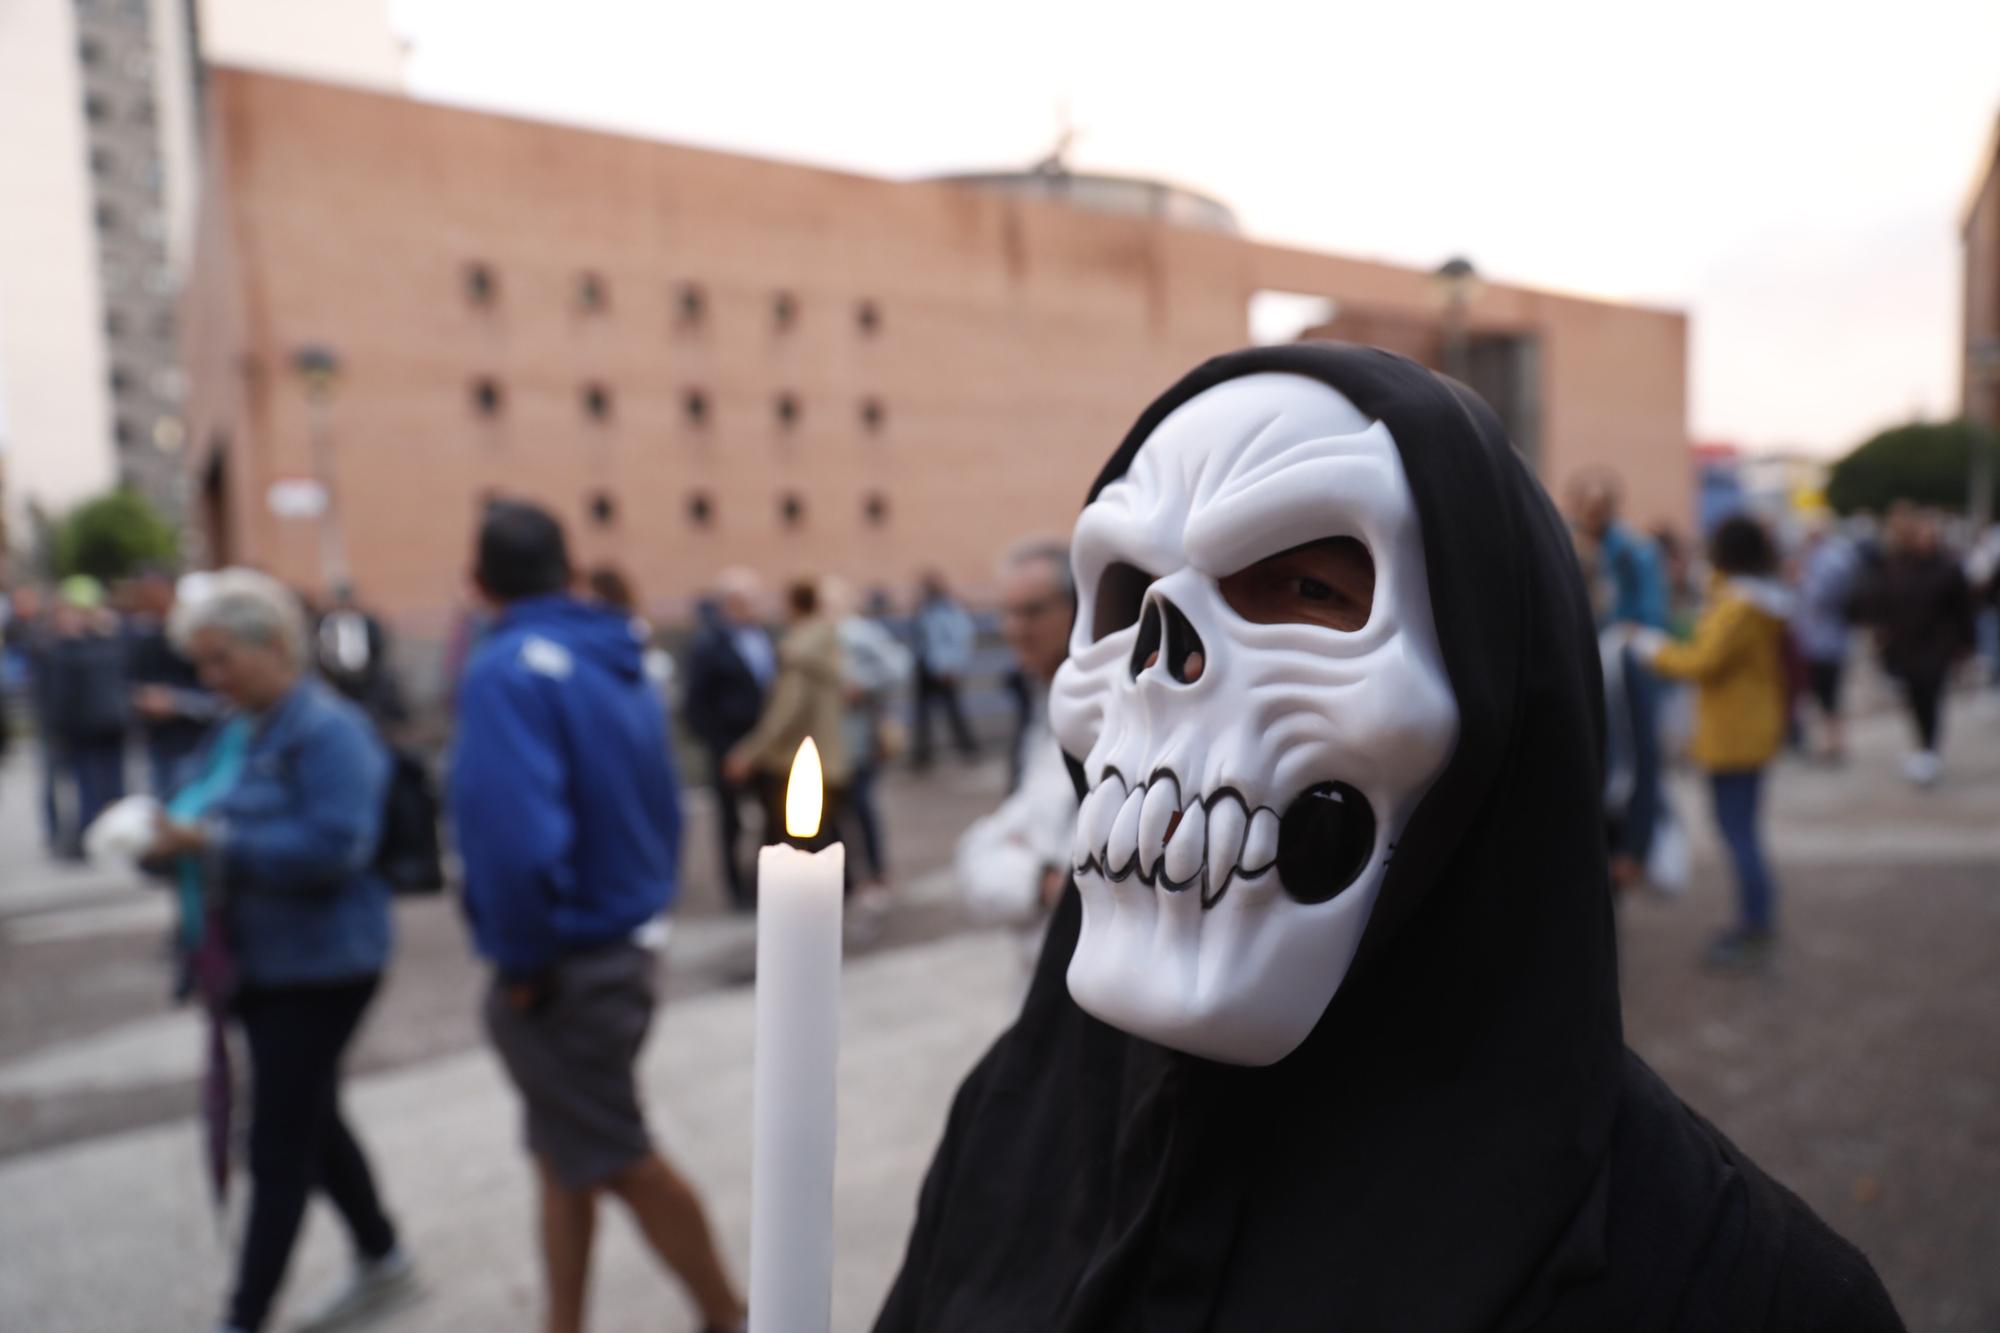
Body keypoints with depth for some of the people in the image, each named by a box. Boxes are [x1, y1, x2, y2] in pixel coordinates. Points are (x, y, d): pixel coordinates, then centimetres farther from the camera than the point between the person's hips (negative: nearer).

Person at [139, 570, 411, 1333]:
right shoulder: (237, 730, 10)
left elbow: (336, 844, -27)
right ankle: (381, 1264, 38)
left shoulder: (327, 731, -17)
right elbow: (208, 818, 17)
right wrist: (170, 835, -5)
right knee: (312, 1123, 21)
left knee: (279, 1148, -1)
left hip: (319, 966, -10)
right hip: (260, 963, 10)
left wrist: (215, 842, -27)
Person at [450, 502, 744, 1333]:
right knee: (564, 1159, 19)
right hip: (625, 944, 8)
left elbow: (516, 836, -30)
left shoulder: (508, 671, -19)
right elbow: (662, 805, 10)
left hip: (566, 973, -8)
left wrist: (522, 959, -16)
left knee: (622, 1163, 9)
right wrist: (642, 904, 15)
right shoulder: (623, 662, 6)